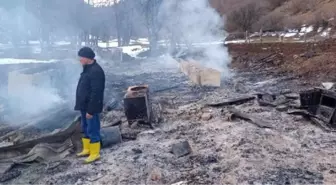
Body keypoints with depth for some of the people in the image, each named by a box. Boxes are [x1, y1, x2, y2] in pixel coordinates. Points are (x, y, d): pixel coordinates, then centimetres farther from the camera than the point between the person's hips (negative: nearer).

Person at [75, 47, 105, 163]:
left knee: (93, 130, 0)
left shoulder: (96, 71, -21)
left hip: (91, 108, -10)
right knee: (85, 129, 19)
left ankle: (95, 153, 11)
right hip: (85, 106, 10)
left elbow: (96, 93, -25)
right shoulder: (87, 69, 11)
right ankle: (87, 149, 33)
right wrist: (82, 106, 19)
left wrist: (91, 110, -25)